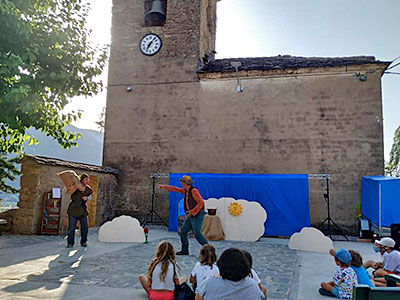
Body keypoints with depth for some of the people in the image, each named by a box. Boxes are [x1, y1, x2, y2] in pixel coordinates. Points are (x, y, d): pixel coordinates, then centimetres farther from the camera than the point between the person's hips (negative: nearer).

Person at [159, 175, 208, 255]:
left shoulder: (194, 191, -16)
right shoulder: (186, 190, 11)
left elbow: (201, 202, -21)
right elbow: (176, 189, 23)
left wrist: (192, 212, -23)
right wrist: (163, 186, 26)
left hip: (197, 215, -9)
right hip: (191, 216, 9)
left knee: (197, 233, -15)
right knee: (183, 231, 9)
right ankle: (185, 250, 17)